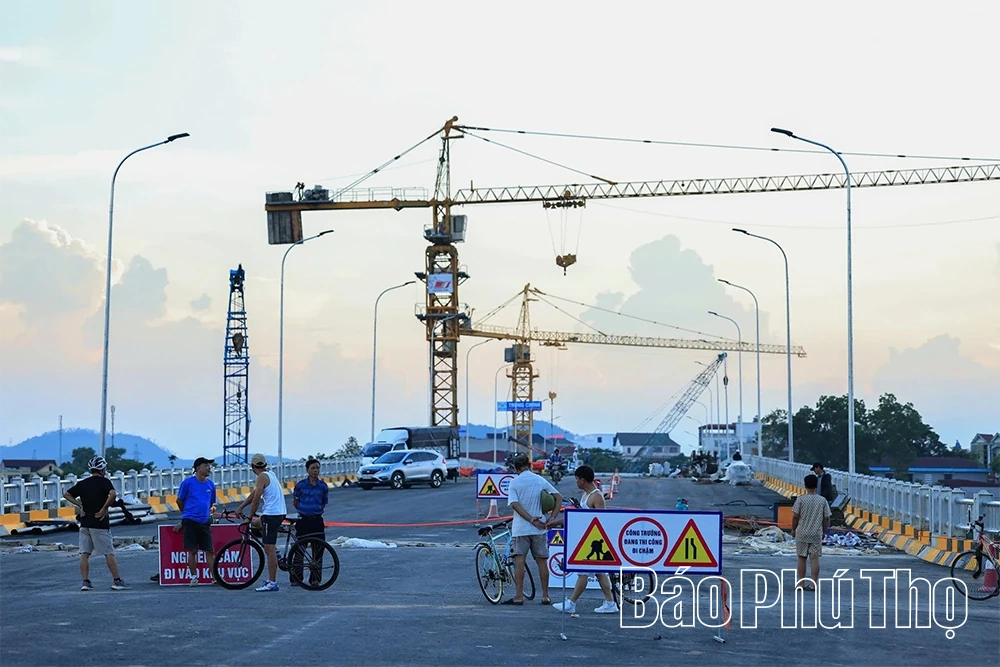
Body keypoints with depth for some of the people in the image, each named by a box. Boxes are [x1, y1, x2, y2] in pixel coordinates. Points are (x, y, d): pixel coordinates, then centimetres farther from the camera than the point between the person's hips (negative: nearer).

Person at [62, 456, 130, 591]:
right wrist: (104, 508, -13)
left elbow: (66, 494, 15)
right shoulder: (104, 482, -6)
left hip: (85, 523, 5)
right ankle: (117, 581, 0)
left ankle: (86, 582, 1)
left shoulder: (82, 483, 11)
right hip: (100, 523, -5)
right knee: (109, 553, -1)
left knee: (84, 553, 5)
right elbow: (113, 494, -24)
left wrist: (79, 505, 12)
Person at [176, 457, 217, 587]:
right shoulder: (188, 483, -4)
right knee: (192, 551, 1)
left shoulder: (210, 484, 8)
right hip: (190, 521, -3)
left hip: (204, 522, 3)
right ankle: (194, 577, 10)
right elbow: (179, 501, 6)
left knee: (210, 551, 0)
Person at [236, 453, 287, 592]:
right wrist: (240, 507, 19)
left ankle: (272, 583, -9)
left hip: (271, 514, -9)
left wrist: (250, 517, -3)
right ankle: (276, 551, 17)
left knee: (269, 549, -8)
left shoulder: (262, 477, -10)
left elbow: (256, 499, -14)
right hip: (280, 512, 9)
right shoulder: (270, 474, 17)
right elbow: (254, 494, 20)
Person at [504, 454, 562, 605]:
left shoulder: (514, 483, -2)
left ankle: (519, 596, -8)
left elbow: (515, 504, -15)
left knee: (519, 562, -4)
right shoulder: (541, 480, 5)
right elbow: (558, 497, 2)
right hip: (539, 529, 3)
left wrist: (531, 519, -16)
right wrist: (553, 518, -1)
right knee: (542, 562, 7)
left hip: (520, 529, -3)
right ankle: (545, 596, 9)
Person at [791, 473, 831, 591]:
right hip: (817, 534, 1)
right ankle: (813, 584, 0)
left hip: (802, 533, -1)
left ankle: (800, 584, 12)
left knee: (802, 558, 8)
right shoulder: (823, 500, -2)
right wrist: (824, 532, 13)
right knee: (815, 559, 3)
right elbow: (826, 518, 1)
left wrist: (793, 529, 6)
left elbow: (795, 516, -8)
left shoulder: (800, 499, -8)